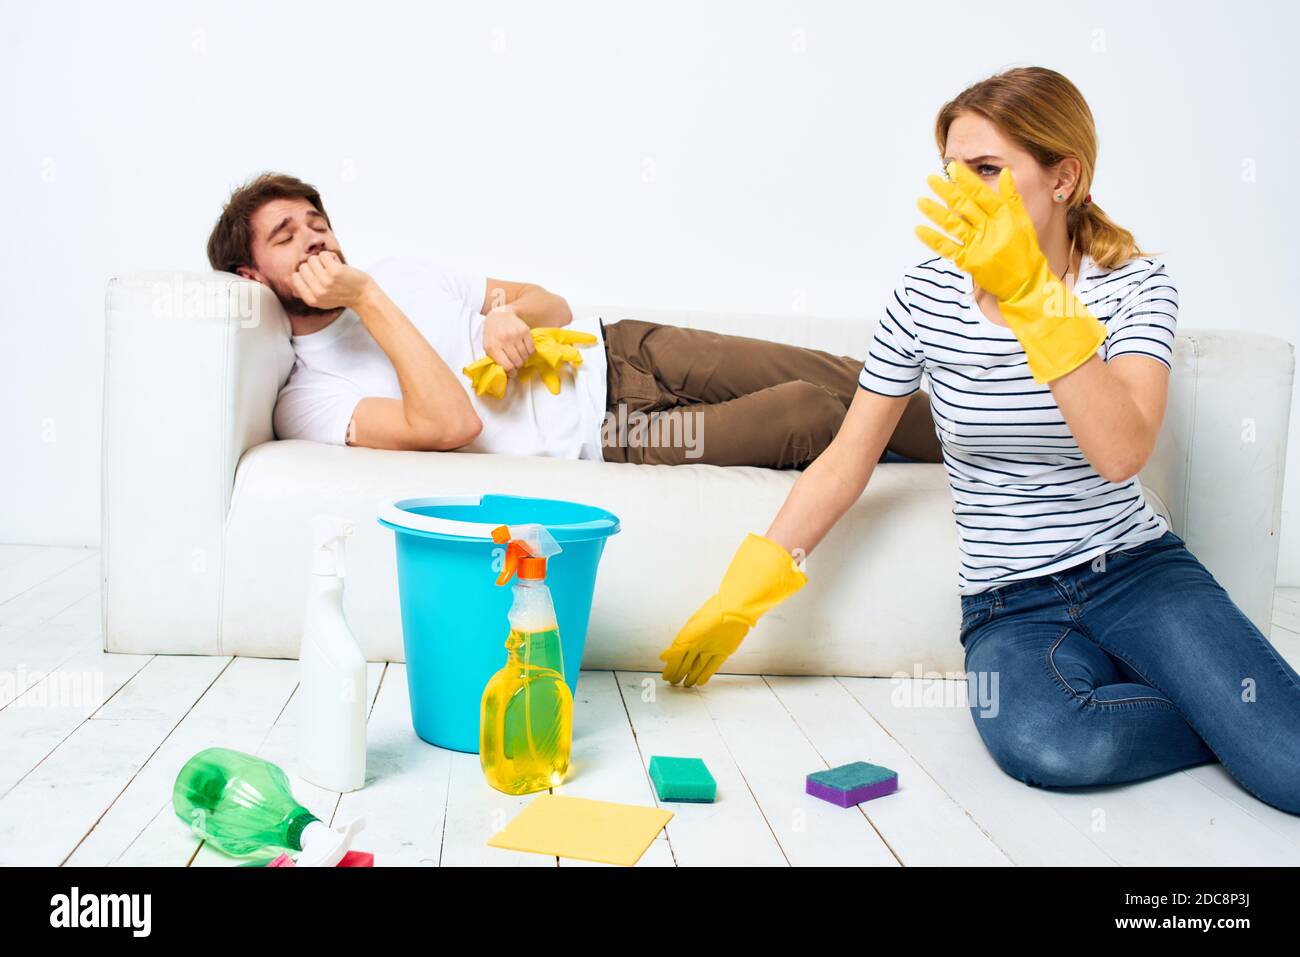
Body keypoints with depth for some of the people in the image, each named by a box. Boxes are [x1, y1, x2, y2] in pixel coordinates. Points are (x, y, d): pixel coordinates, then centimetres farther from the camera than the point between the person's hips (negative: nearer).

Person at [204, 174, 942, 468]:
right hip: (612, 438, -6)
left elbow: (554, 305, 14)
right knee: (816, 413, -17)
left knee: (838, 377, -6)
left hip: (618, 353, 6)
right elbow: (452, 425, -24)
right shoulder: (307, 399, -6)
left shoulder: (397, 273, 14)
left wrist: (514, 314, -11)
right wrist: (367, 300, -21)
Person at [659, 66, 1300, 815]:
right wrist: (740, 598, 0)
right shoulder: (928, 296, -3)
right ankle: (1238, 723, -3)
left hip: (1138, 567, -1)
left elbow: (1121, 453, -23)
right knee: (1045, 745, -33)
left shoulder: (1136, 287, -5)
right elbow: (845, 464, 2)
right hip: (1011, 606, 1)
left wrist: (1032, 295, -31)